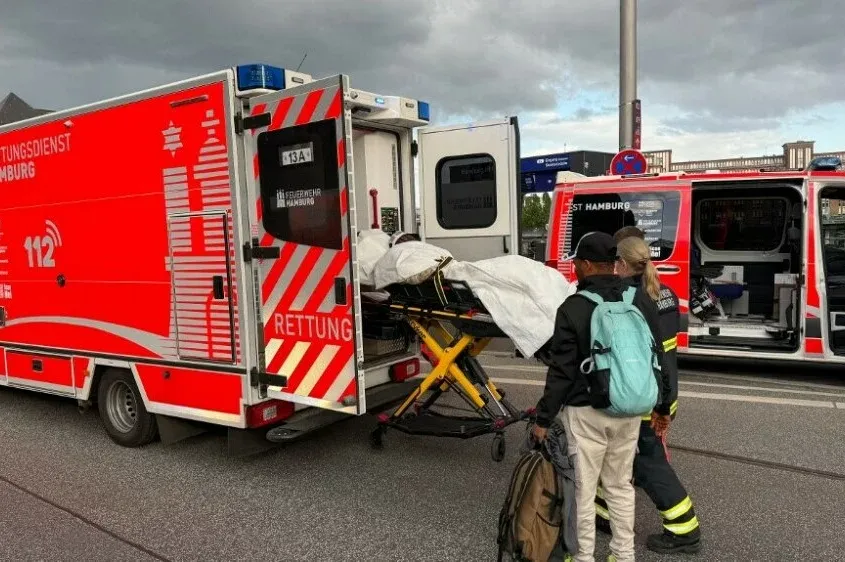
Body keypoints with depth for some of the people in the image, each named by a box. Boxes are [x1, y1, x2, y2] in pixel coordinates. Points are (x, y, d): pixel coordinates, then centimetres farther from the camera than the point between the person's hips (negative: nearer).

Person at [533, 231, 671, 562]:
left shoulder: (573, 308, -15)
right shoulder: (642, 301, 1)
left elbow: (561, 371, -14)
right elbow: (656, 357, 7)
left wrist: (544, 417, -6)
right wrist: (661, 405, 17)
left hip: (586, 412, -5)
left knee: (583, 487, 8)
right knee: (620, 484, 19)